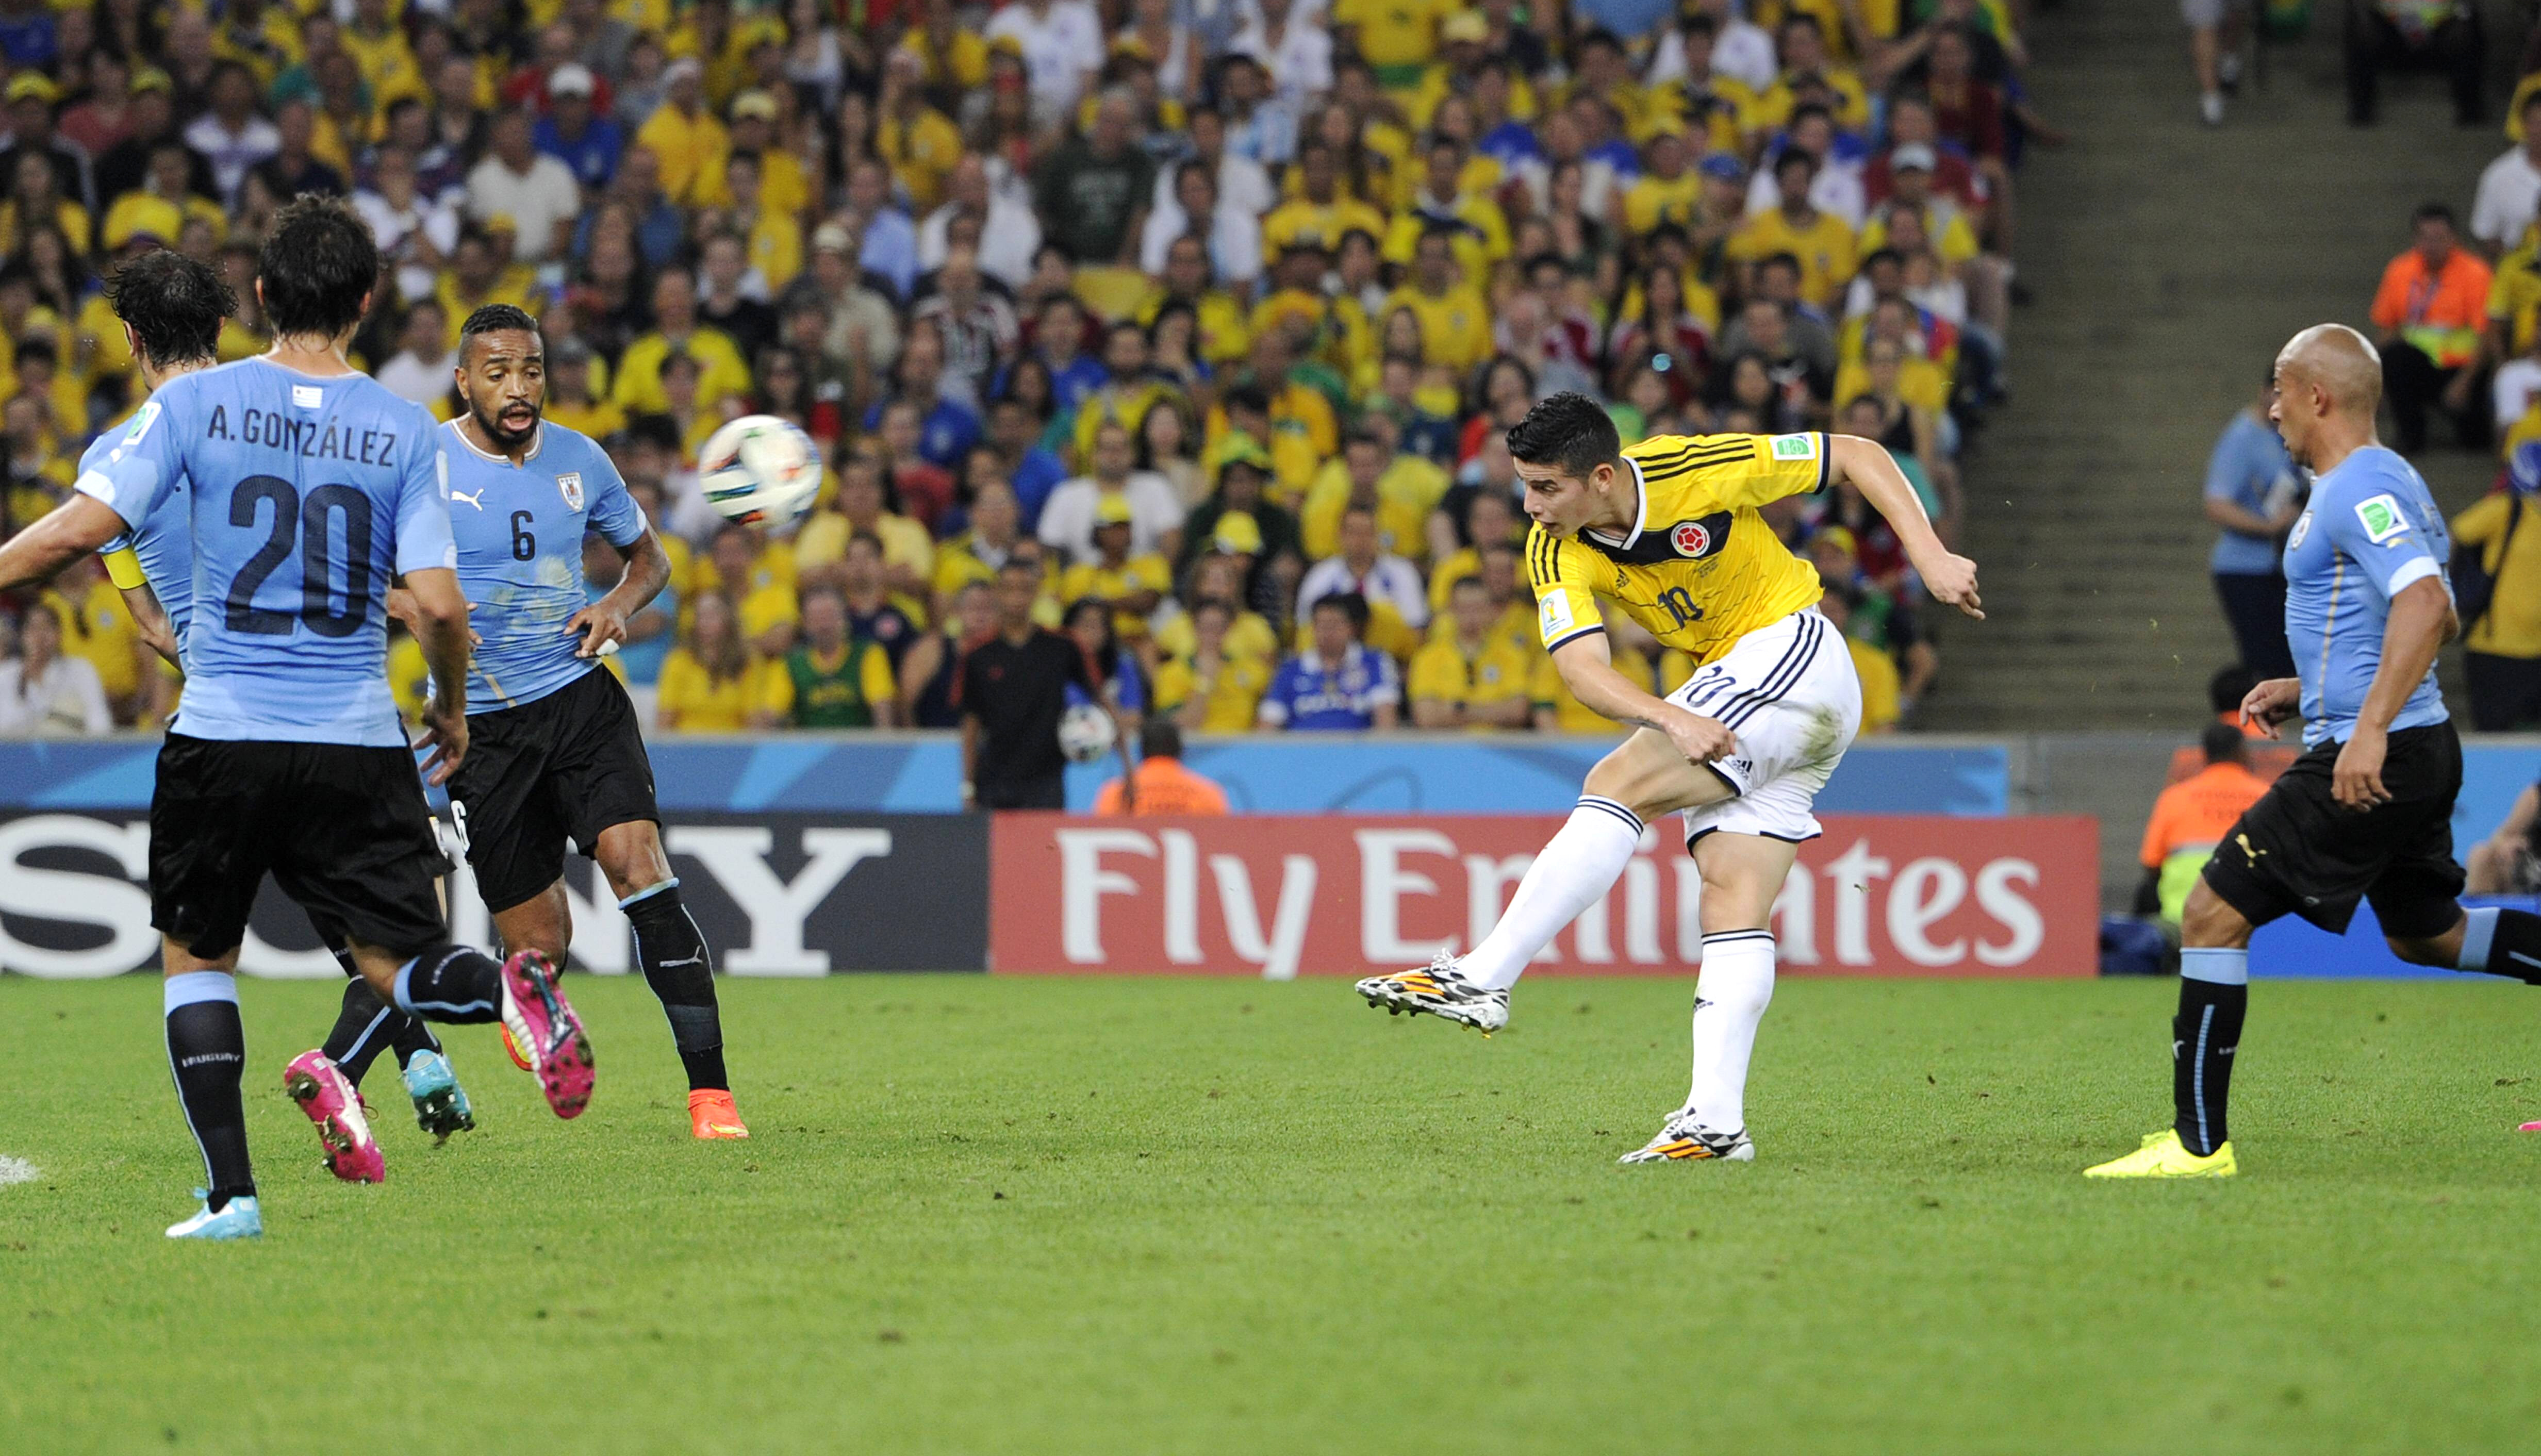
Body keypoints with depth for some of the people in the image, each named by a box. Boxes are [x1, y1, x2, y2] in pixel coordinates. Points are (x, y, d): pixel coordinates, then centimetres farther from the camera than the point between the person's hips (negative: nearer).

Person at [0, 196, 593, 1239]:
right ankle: (511, 989, -29)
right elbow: (438, 606, -5)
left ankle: (229, 1193, 7)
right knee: (397, 965, 6)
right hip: (358, 746, 1)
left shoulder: (195, 403, -3)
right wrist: (453, 711, 13)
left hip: (222, 737, -1)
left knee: (195, 957, 16)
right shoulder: (405, 431, 0)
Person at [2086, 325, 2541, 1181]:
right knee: (2424, 933, 26)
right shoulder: (2386, 484, 16)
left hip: (2368, 763, -11)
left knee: (2213, 914, -7)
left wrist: (2369, 728, -34)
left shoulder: (2357, 489, -16)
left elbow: (2426, 604, -29)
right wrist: (2308, 689, 24)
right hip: (2421, 754, 11)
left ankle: (2198, 1143, -6)